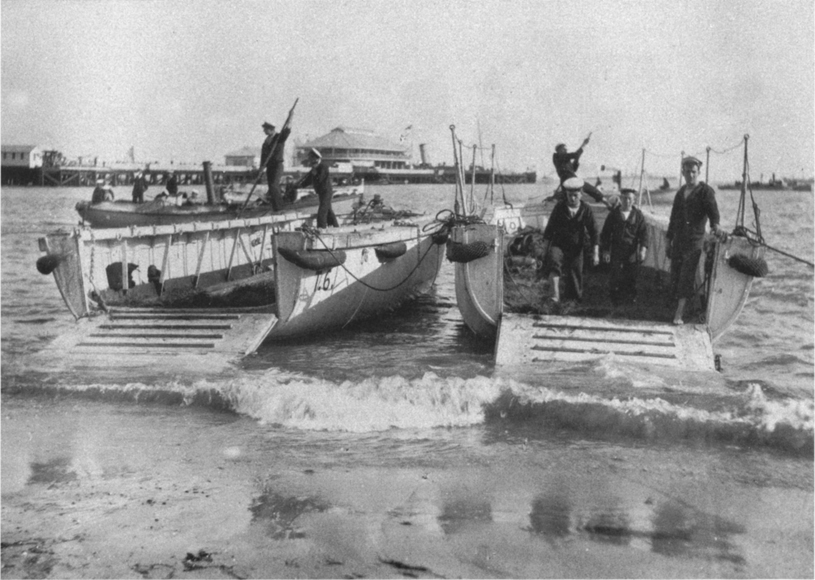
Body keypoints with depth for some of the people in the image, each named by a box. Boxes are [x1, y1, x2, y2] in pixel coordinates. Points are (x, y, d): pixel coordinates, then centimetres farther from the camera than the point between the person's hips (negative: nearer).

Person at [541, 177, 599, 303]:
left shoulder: (586, 209, -2)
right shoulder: (559, 207, -3)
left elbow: (593, 232, 1)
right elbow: (549, 228, 4)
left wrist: (595, 253, -3)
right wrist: (545, 248, 3)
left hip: (576, 248, 1)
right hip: (558, 245, -1)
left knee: (575, 277, 4)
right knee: (554, 262, -32)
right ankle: (555, 295, -38)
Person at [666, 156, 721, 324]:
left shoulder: (706, 191, -2)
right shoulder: (681, 192, 17)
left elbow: (713, 210, -16)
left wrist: (715, 225, -38)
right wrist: (669, 241, 21)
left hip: (695, 239, -6)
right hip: (678, 239, 6)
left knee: (687, 274, -11)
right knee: (675, 273, 4)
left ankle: (679, 314, -13)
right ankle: (679, 307, 15)